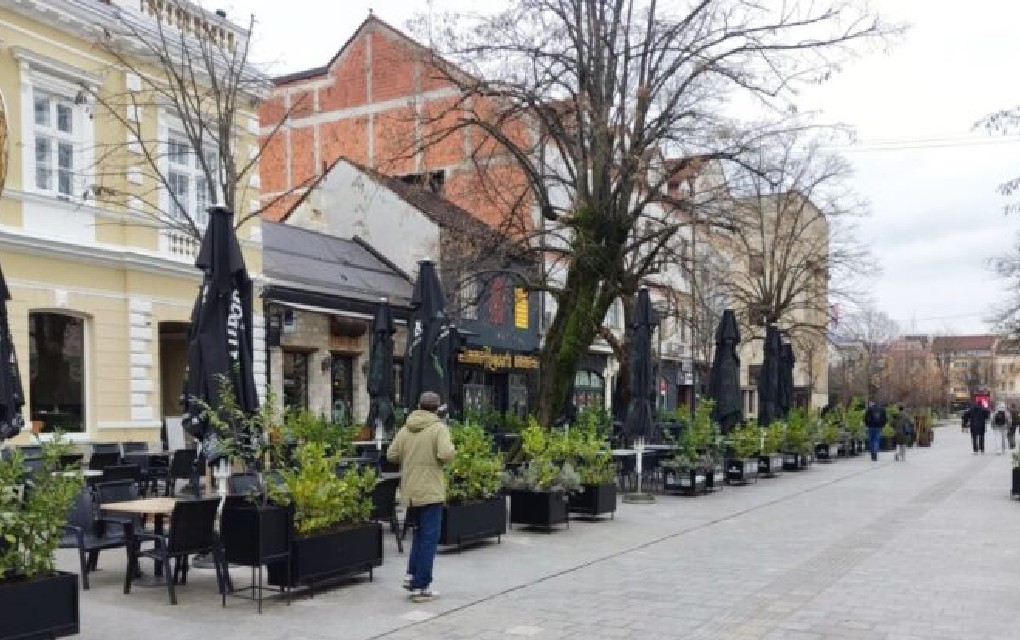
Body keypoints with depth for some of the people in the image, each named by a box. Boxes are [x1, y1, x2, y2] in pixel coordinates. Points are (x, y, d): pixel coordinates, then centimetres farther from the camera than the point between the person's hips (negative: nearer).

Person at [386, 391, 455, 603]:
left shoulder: (405, 430, 5)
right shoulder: (439, 428, -11)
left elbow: (391, 455, 5)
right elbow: (446, 454, -24)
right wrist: (450, 449, -2)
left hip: (409, 492, 6)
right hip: (431, 492, -6)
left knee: (419, 533, 25)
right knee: (429, 538, 2)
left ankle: (412, 575, 20)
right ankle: (421, 587, 4)